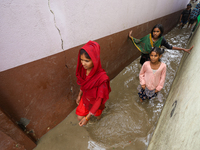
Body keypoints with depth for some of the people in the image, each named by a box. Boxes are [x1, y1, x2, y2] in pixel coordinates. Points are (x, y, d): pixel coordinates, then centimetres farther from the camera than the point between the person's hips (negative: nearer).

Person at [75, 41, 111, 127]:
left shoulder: (102, 78, -40)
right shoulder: (83, 69, -22)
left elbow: (99, 99, -30)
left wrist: (87, 117, -26)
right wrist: (79, 95, 11)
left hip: (95, 101, -3)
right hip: (85, 98, 4)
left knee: (97, 116, 27)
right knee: (79, 117, 15)